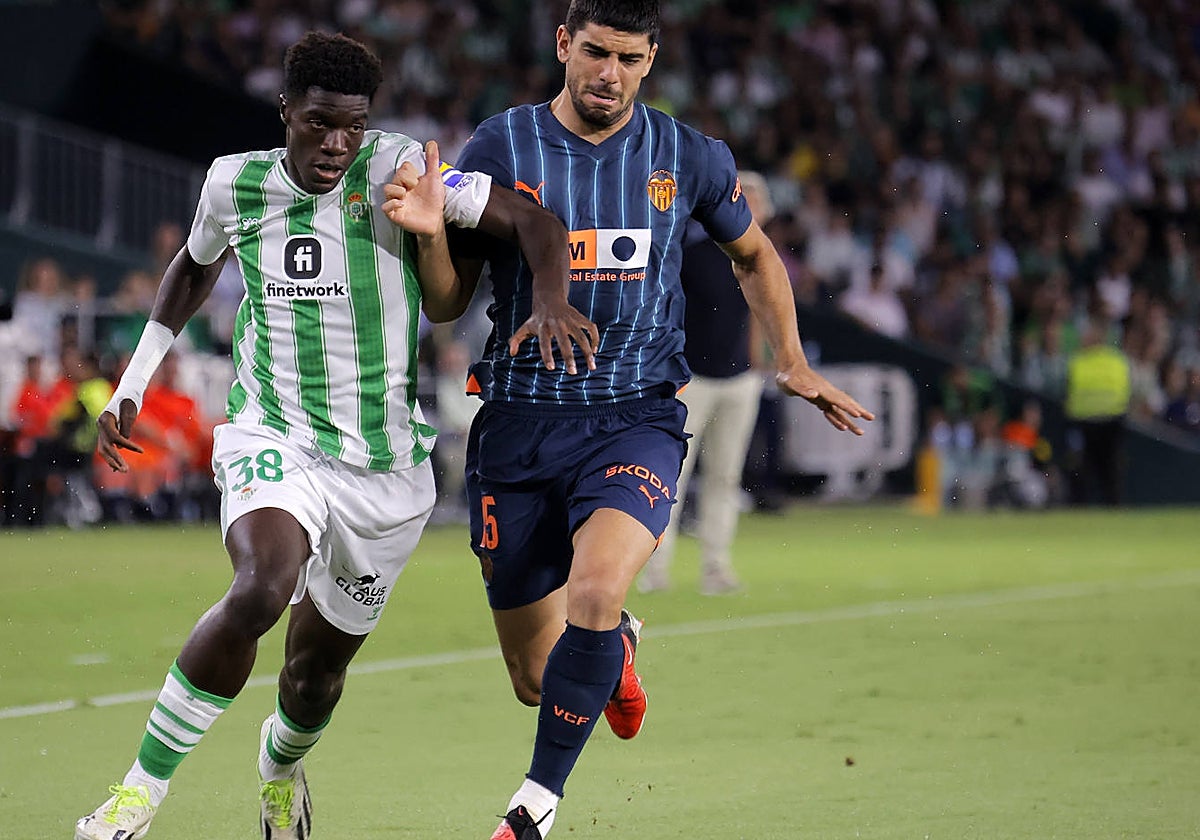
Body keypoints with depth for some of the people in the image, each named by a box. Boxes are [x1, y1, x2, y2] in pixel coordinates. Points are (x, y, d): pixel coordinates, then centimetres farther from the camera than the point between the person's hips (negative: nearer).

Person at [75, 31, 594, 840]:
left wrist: (550, 297, -29)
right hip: (273, 438, -1)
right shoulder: (235, 182, -1)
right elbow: (196, 266, 21)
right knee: (264, 587, -32)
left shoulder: (394, 168, -9)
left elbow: (534, 221, -9)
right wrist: (131, 386, 21)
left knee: (319, 665, 12)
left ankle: (281, 765, 51)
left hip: (388, 468, 1)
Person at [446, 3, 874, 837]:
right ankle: (615, 650, 44)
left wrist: (793, 362, 11)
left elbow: (752, 253, 22)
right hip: (521, 419, 1)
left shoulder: (690, 159, 3)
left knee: (595, 590, -30)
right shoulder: (500, 147, -1)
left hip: (637, 417, -1)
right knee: (539, 680, 5)